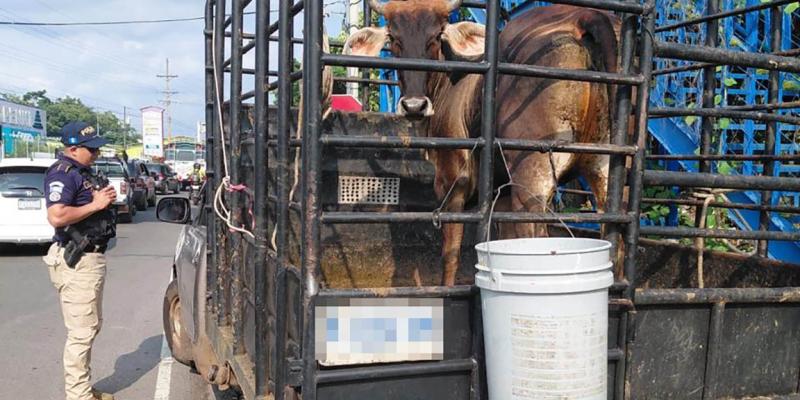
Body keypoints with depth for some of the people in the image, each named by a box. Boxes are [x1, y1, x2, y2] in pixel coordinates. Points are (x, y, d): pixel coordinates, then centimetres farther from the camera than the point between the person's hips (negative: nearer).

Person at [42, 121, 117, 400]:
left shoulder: (82, 172, 15)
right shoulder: (62, 173, -16)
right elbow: (56, 216, -29)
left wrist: (104, 197, 11)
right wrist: (95, 204, -21)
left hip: (91, 257, 11)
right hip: (77, 262, -11)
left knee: (91, 325, 19)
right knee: (81, 332, -5)